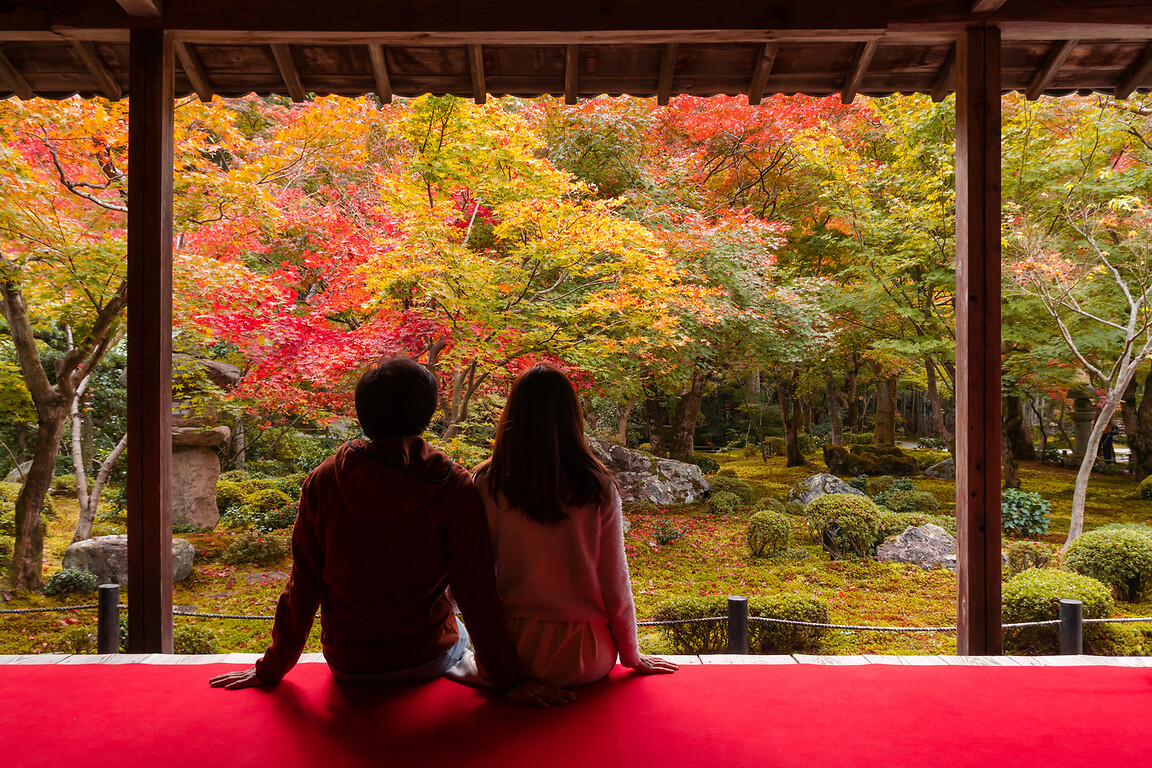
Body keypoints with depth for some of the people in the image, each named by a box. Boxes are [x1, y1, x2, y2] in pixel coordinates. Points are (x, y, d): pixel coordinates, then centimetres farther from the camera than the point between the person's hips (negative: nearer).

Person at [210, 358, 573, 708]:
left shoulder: (323, 481, -12)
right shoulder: (452, 487, -19)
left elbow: (304, 585, -7)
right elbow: (475, 589, -17)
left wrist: (271, 670, 6)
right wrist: (509, 679, -9)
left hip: (347, 665, 2)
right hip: (427, 659, -2)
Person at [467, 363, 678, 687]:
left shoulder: (487, 485, -11)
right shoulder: (598, 488, -11)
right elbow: (616, 587, -5)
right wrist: (632, 656, 11)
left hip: (510, 653, 0)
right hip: (582, 661, 0)